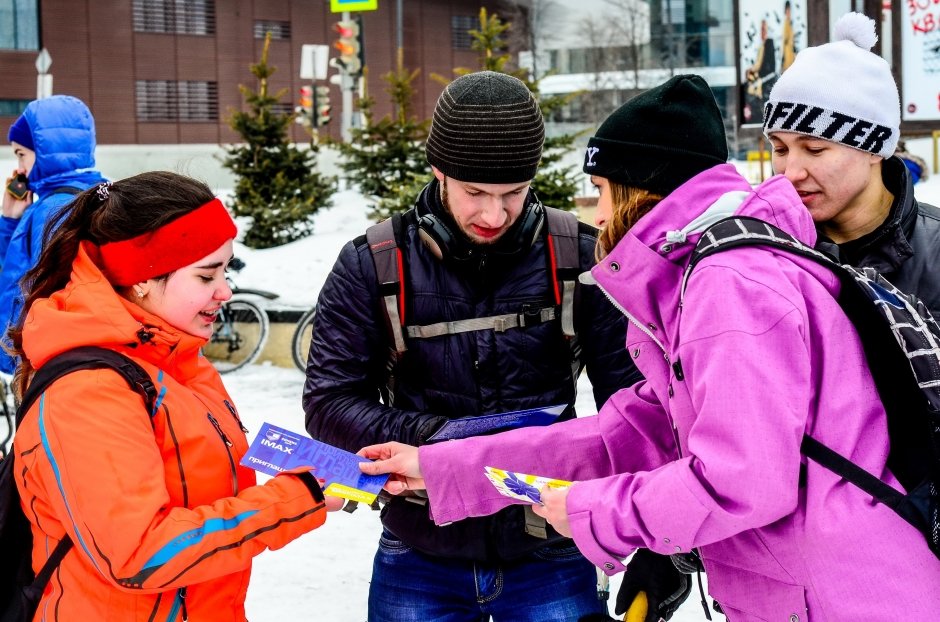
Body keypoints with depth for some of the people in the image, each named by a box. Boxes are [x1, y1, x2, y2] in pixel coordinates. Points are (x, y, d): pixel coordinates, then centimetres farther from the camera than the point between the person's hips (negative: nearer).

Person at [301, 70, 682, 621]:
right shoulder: (372, 268, -7)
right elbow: (329, 404, -6)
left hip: (551, 560, 0)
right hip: (421, 562, 1)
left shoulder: (581, 261, -7)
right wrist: (433, 436, -21)